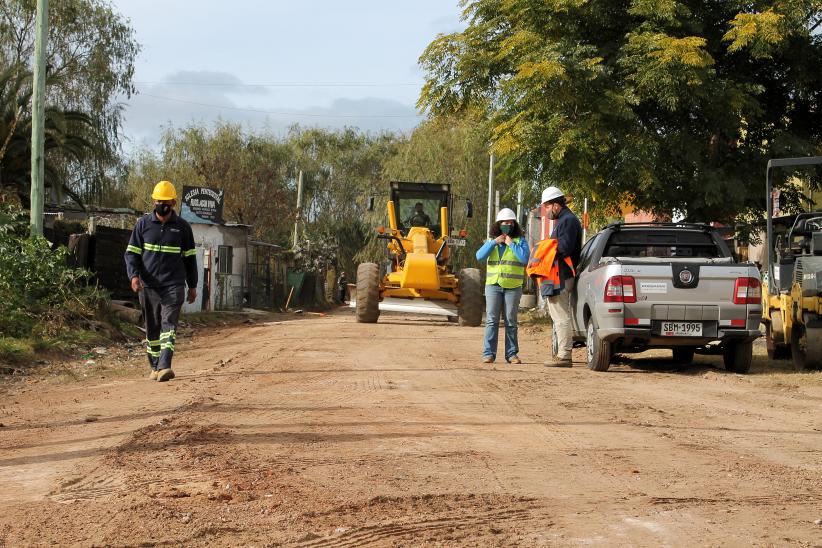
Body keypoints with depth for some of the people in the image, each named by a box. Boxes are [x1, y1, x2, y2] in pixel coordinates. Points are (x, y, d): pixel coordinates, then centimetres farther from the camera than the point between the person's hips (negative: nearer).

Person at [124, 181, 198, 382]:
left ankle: (165, 366, -25)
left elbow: (190, 257, 12)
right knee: (152, 328, 9)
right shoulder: (143, 224, 5)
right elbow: (131, 253, 6)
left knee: (169, 324, -15)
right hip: (148, 286, 2)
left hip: (174, 286, -2)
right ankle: (154, 367, 20)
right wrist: (134, 275, -12)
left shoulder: (182, 227, 5)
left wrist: (192, 285, 13)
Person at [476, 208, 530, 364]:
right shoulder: (491, 241, 13)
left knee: (511, 321, 2)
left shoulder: (520, 241, 5)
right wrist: (494, 242, -7)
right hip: (493, 285, 2)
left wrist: (511, 243, -9)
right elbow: (479, 256, -1)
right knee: (491, 320, -3)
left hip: (513, 287, -2)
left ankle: (511, 354, 7)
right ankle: (489, 353, -4)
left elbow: (524, 258, -12)